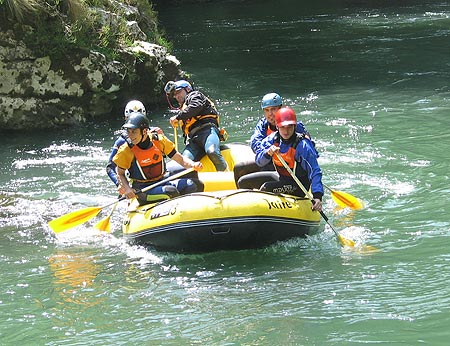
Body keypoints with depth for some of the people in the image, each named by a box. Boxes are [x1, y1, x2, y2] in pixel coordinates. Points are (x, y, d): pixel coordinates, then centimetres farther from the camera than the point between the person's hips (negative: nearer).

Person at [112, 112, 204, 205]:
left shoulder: (159, 140, -3)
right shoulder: (126, 150, -9)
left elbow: (180, 159, 4)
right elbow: (120, 173, 4)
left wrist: (193, 165, -16)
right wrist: (127, 188, -15)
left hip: (162, 182, 4)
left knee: (196, 184, -14)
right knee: (171, 192, -33)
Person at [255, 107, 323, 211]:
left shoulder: (302, 145, -22)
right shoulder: (272, 139, -6)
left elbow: (315, 172, -25)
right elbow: (259, 161, -9)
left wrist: (318, 197, -35)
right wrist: (268, 152, -32)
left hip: (299, 187, -7)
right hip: (282, 179, 7)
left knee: (266, 187, -26)